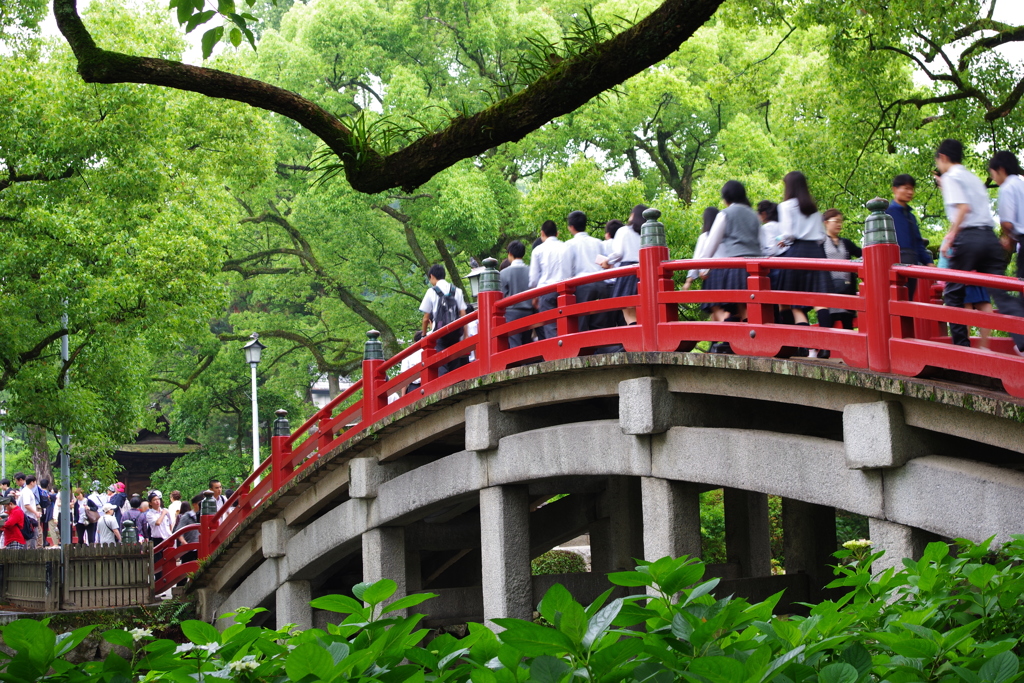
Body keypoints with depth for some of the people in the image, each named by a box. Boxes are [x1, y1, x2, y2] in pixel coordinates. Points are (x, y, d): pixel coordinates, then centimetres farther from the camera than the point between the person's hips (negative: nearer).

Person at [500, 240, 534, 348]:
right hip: (528, 312, 3)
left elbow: (503, 296, -1)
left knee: (514, 346, -7)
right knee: (526, 345, 9)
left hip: (512, 312, -3)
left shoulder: (504, 273, -4)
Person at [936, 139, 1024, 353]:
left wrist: (950, 236, -15)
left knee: (953, 293, 6)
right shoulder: (973, 178, 23)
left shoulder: (951, 177, -1)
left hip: (968, 237, -7)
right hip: (989, 236, 7)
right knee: (999, 291, -1)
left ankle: (961, 345, 4)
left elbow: (963, 207, -14)